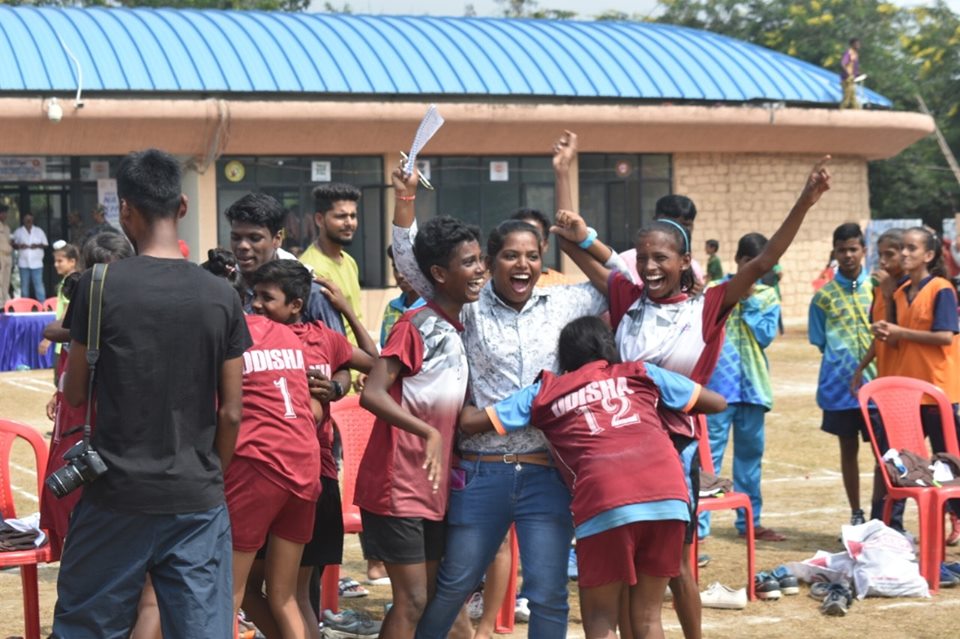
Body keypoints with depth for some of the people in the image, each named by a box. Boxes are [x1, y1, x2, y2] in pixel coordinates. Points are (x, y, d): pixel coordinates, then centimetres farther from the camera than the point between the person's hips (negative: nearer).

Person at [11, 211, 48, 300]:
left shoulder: (39, 231, 6)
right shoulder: (18, 232, 6)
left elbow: (46, 244, 7)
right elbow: (13, 245, 9)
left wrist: (38, 245, -12)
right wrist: (19, 246, -12)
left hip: (37, 263, -1)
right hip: (23, 263, 1)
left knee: (39, 284, -6)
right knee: (24, 285, 5)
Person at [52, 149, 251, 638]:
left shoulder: (99, 286, -7)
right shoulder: (222, 297, -1)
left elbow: (75, 393, 1)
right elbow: (231, 414, 2)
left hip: (117, 494, -2)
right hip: (198, 500, 2)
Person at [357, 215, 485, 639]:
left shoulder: (460, 331, 12)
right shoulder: (416, 326, -13)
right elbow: (372, 394, -24)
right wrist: (428, 433, -33)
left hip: (434, 487, 9)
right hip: (398, 486, -9)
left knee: (431, 598, 12)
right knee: (412, 600, -8)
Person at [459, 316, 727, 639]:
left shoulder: (545, 391, 21)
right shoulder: (641, 373, 26)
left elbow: (470, 422, 19)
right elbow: (717, 402, 32)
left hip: (605, 504, -2)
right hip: (669, 494, 2)